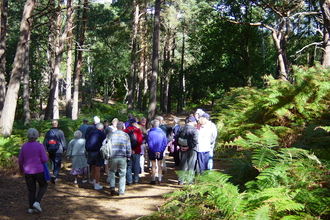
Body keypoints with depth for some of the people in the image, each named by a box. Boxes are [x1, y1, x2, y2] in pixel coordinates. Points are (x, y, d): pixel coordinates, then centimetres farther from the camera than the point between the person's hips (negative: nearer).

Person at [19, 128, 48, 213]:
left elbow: (20, 160, 4)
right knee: (43, 185, 17)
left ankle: (31, 208, 14)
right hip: (39, 171, -3)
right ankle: (37, 202, 1)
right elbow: (45, 159, -14)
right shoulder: (39, 146, -11)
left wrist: (21, 169, 20)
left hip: (27, 171, 3)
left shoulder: (24, 146, -2)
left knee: (31, 190, 14)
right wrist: (45, 156, 10)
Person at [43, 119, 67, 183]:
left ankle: (55, 177, 24)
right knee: (57, 165, -2)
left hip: (50, 151, 4)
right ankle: (54, 175, -22)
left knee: (53, 164, 16)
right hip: (58, 151, -3)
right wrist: (64, 149, 11)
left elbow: (45, 142, 7)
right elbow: (63, 142, -3)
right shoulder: (60, 132, -8)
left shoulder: (48, 132, 3)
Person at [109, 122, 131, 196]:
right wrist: (128, 157, 13)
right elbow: (128, 147, 4)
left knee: (112, 172, 19)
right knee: (122, 174, 8)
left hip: (113, 157, 1)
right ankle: (121, 191, 8)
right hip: (123, 157, 0)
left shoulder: (111, 134, 5)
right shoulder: (126, 135, 5)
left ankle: (112, 187, 1)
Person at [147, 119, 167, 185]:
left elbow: (149, 144, -15)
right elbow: (165, 143, -6)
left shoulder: (150, 133, -12)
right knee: (159, 166, 12)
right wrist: (160, 151, -10)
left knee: (153, 166, 5)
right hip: (160, 152, 3)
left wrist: (154, 151, -12)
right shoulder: (162, 132, -2)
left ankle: (153, 180, 7)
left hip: (152, 152, -3)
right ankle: (159, 180, 14)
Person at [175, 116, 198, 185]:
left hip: (183, 149, 4)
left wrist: (181, 146, 1)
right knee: (191, 165, 8)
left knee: (182, 164, 15)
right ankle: (189, 180, 12)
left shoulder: (181, 128, 0)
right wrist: (189, 147, -15)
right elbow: (195, 141, -23)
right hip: (192, 150, -4)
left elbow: (176, 138, 0)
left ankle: (180, 180, 18)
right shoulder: (194, 129, -15)